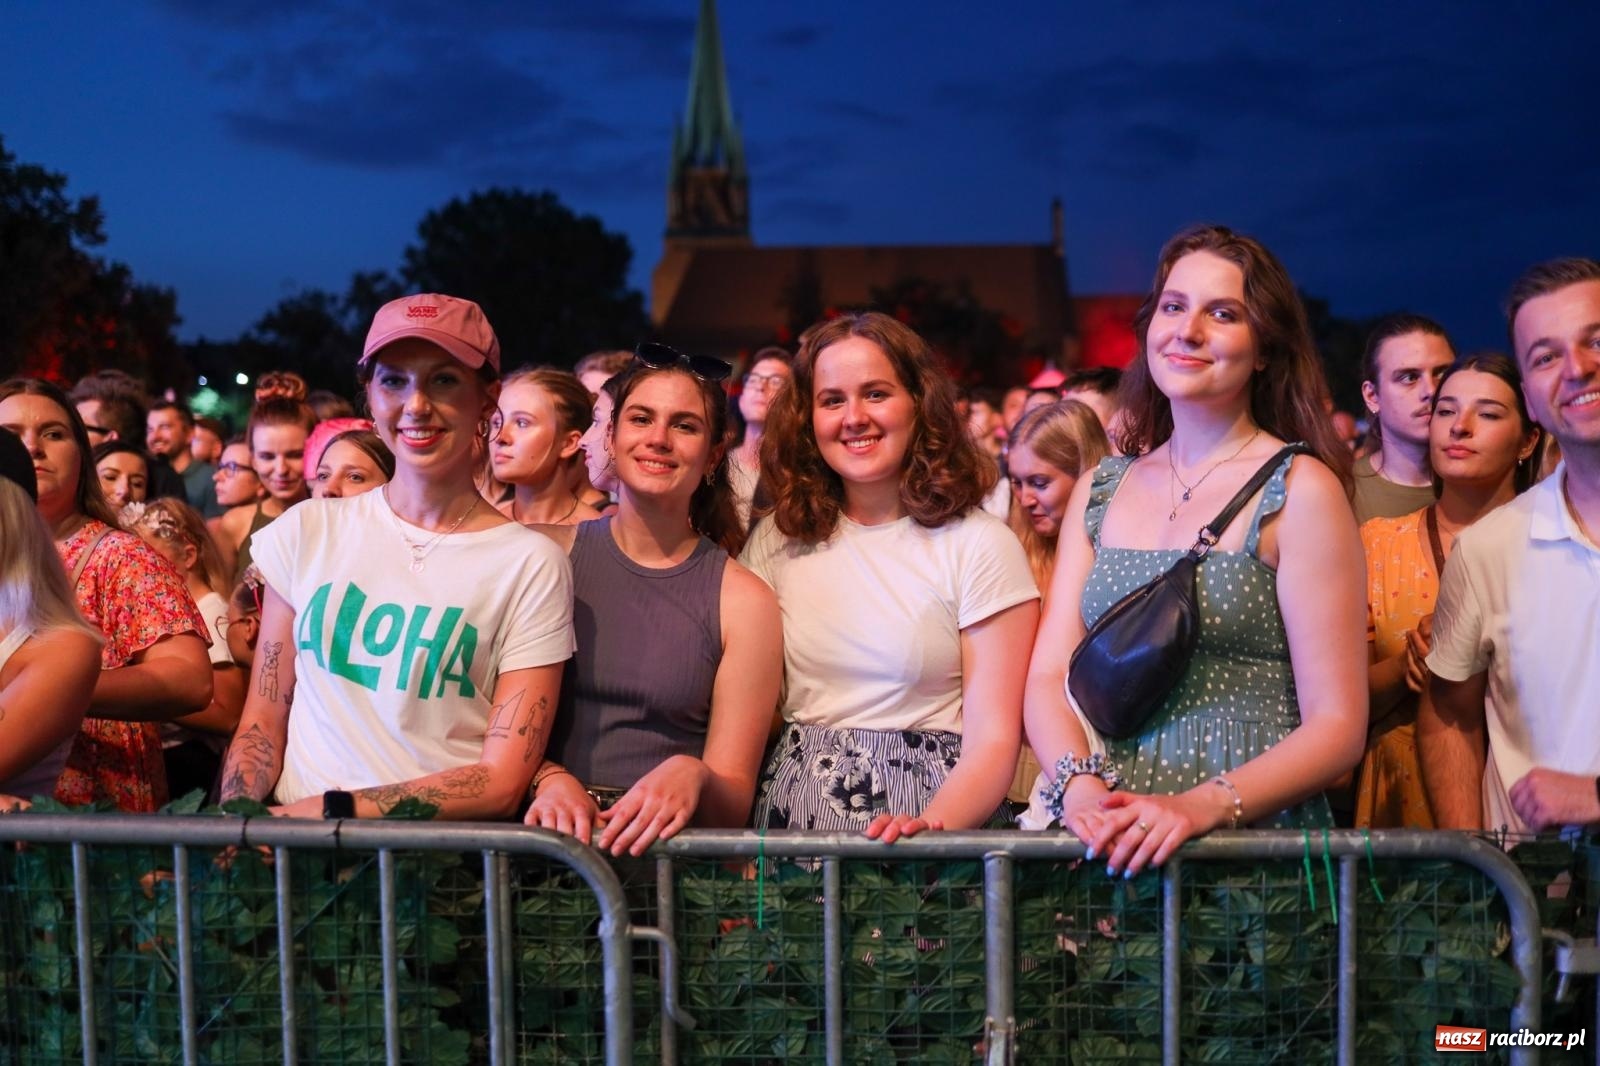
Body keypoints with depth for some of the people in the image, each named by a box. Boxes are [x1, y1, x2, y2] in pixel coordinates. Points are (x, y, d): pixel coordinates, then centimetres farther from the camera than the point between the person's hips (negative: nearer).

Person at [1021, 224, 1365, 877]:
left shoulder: (1300, 489, -1)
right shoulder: (1099, 490, 11)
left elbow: (1337, 726, -4)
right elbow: (1049, 677, 7)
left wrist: (1200, 806, -17)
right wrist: (1080, 785, -12)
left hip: (1257, 837, -3)